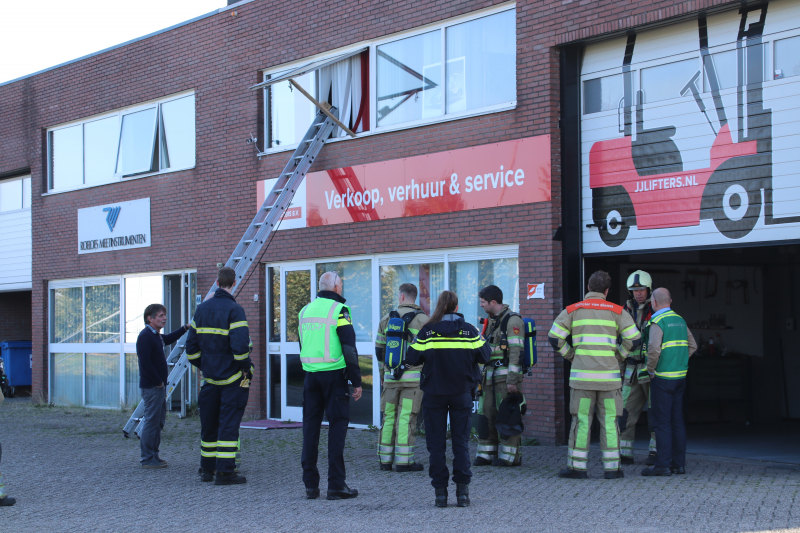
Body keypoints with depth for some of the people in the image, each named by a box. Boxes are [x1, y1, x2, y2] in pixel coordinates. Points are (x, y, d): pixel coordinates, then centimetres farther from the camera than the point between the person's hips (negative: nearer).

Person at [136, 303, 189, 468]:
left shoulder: (156, 336, 16)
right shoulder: (145, 336, -16)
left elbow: (168, 339, 40)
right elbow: (145, 363, -23)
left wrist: (185, 328, 31)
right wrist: (158, 381, -18)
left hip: (159, 386, 10)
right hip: (151, 386, -10)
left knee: (159, 421, 14)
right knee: (152, 421, -7)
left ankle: (153, 456, 22)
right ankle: (147, 459, -3)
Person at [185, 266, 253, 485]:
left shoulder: (202, 309, 7)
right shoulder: (234, 310, -13)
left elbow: (191, 346, 11)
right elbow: (240, 345, -22)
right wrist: (246, 368, -8)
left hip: (210, 377, 6)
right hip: (232, 378, -6)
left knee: (209, 424, 14)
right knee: (229, 424, -3)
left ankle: (207, 469, 21)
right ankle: (225, 472, -5)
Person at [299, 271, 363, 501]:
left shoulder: (305, 310, 13)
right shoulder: (339, 310, -8)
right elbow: (349, 348, -11)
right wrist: (356, 382, -7)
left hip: (310, 375, 6)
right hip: (334, 374, -6)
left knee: (310, 426, 9)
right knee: (337, 425, -2)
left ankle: (310, 484, 10)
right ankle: (336, 484, -4)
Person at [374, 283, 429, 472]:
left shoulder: (386, 319, 9)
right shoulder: (423, 320, -2)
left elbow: (379, 350, 14)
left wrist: (382, 374, 24)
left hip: (391, 377, 3)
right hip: (413, 377, -3)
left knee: (388, 417, 9)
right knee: (406, 418, -4)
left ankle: (385, 460, 12)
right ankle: (403, 461, -5)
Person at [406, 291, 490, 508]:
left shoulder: (427, 332, -5)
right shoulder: (470, 331, -2)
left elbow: (412, 358, -4)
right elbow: (484, 356, 3)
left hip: (434, 393, -1)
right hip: (462, 393, 1)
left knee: (436, 443, 5)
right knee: (461, 441, 8)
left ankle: (440, 491, 4)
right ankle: (462, 490, 5)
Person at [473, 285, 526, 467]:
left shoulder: (512, 320, -10)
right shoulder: (491, 321, 18)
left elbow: (516, 351, -16)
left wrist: (512, 379, -21)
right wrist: (481, 376, 20)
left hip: (506, 375, -9)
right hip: (490, 375, 9)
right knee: (486, 413, 7)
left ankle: (509, 456, 1)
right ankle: (487, 453, 14)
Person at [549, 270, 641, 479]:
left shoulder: (572, 310, 6)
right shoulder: (617, 311, 6)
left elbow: (554, 337, 0)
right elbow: (634, 339, 2)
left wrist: (570, 356, 13)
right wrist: (617, 356, 14)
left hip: (582, 374, 0)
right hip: (609, 375, 0)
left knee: (581, 420, 4)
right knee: (609, 420, 6)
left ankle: (577, 466, 5)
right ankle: (612, 466, 8)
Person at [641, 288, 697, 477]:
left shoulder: (657, 322, -13)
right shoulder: (680, 321, 12)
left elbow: (654, 349, -24)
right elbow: (692, 346, 19)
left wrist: (651, 369, -10)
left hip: (662, 378, -7)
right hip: (680, 376, 7)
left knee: (662, 422, -5)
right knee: (677, 421, 10)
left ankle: (663, 464, -5)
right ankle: (679, 464, 13)